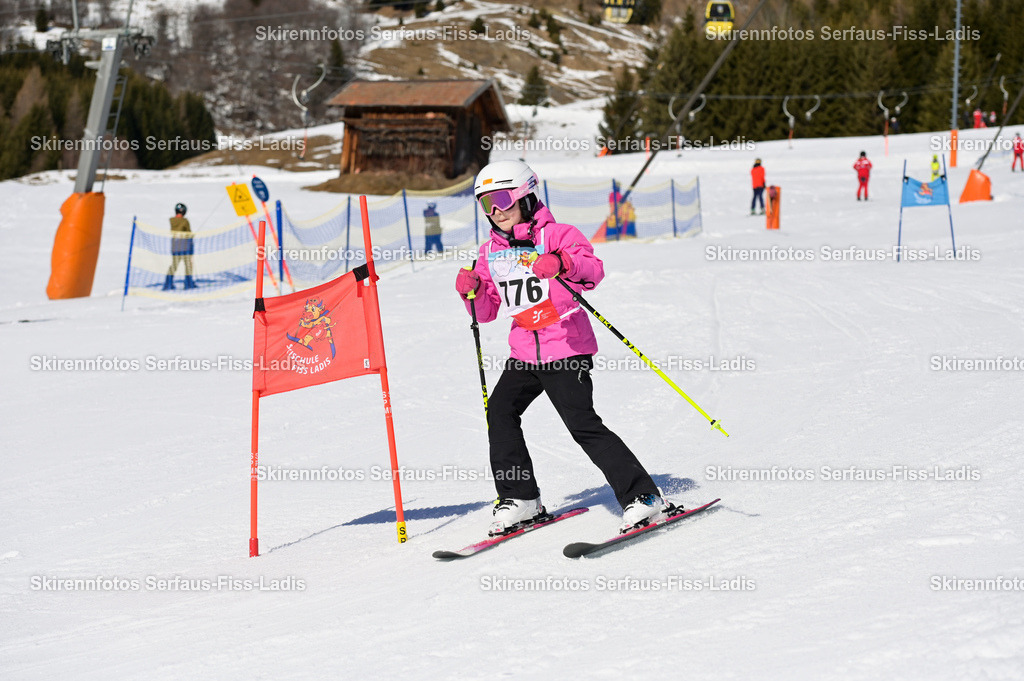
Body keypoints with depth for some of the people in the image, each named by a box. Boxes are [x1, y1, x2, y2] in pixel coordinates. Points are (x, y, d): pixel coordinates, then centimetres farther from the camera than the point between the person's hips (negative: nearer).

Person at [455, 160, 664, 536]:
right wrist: (473, 292, -4)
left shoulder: (556, 235, -6)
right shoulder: (490, 252, 13)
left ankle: (642, 496, -9)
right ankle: (520, 499, 9)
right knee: (500, 411, -4)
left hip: (566, 348, -7)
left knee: (583, 423, -14)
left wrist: (562, 264, -41)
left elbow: (593, 269, -22)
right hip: (524, 352, 7)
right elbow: (487, 311, 17)